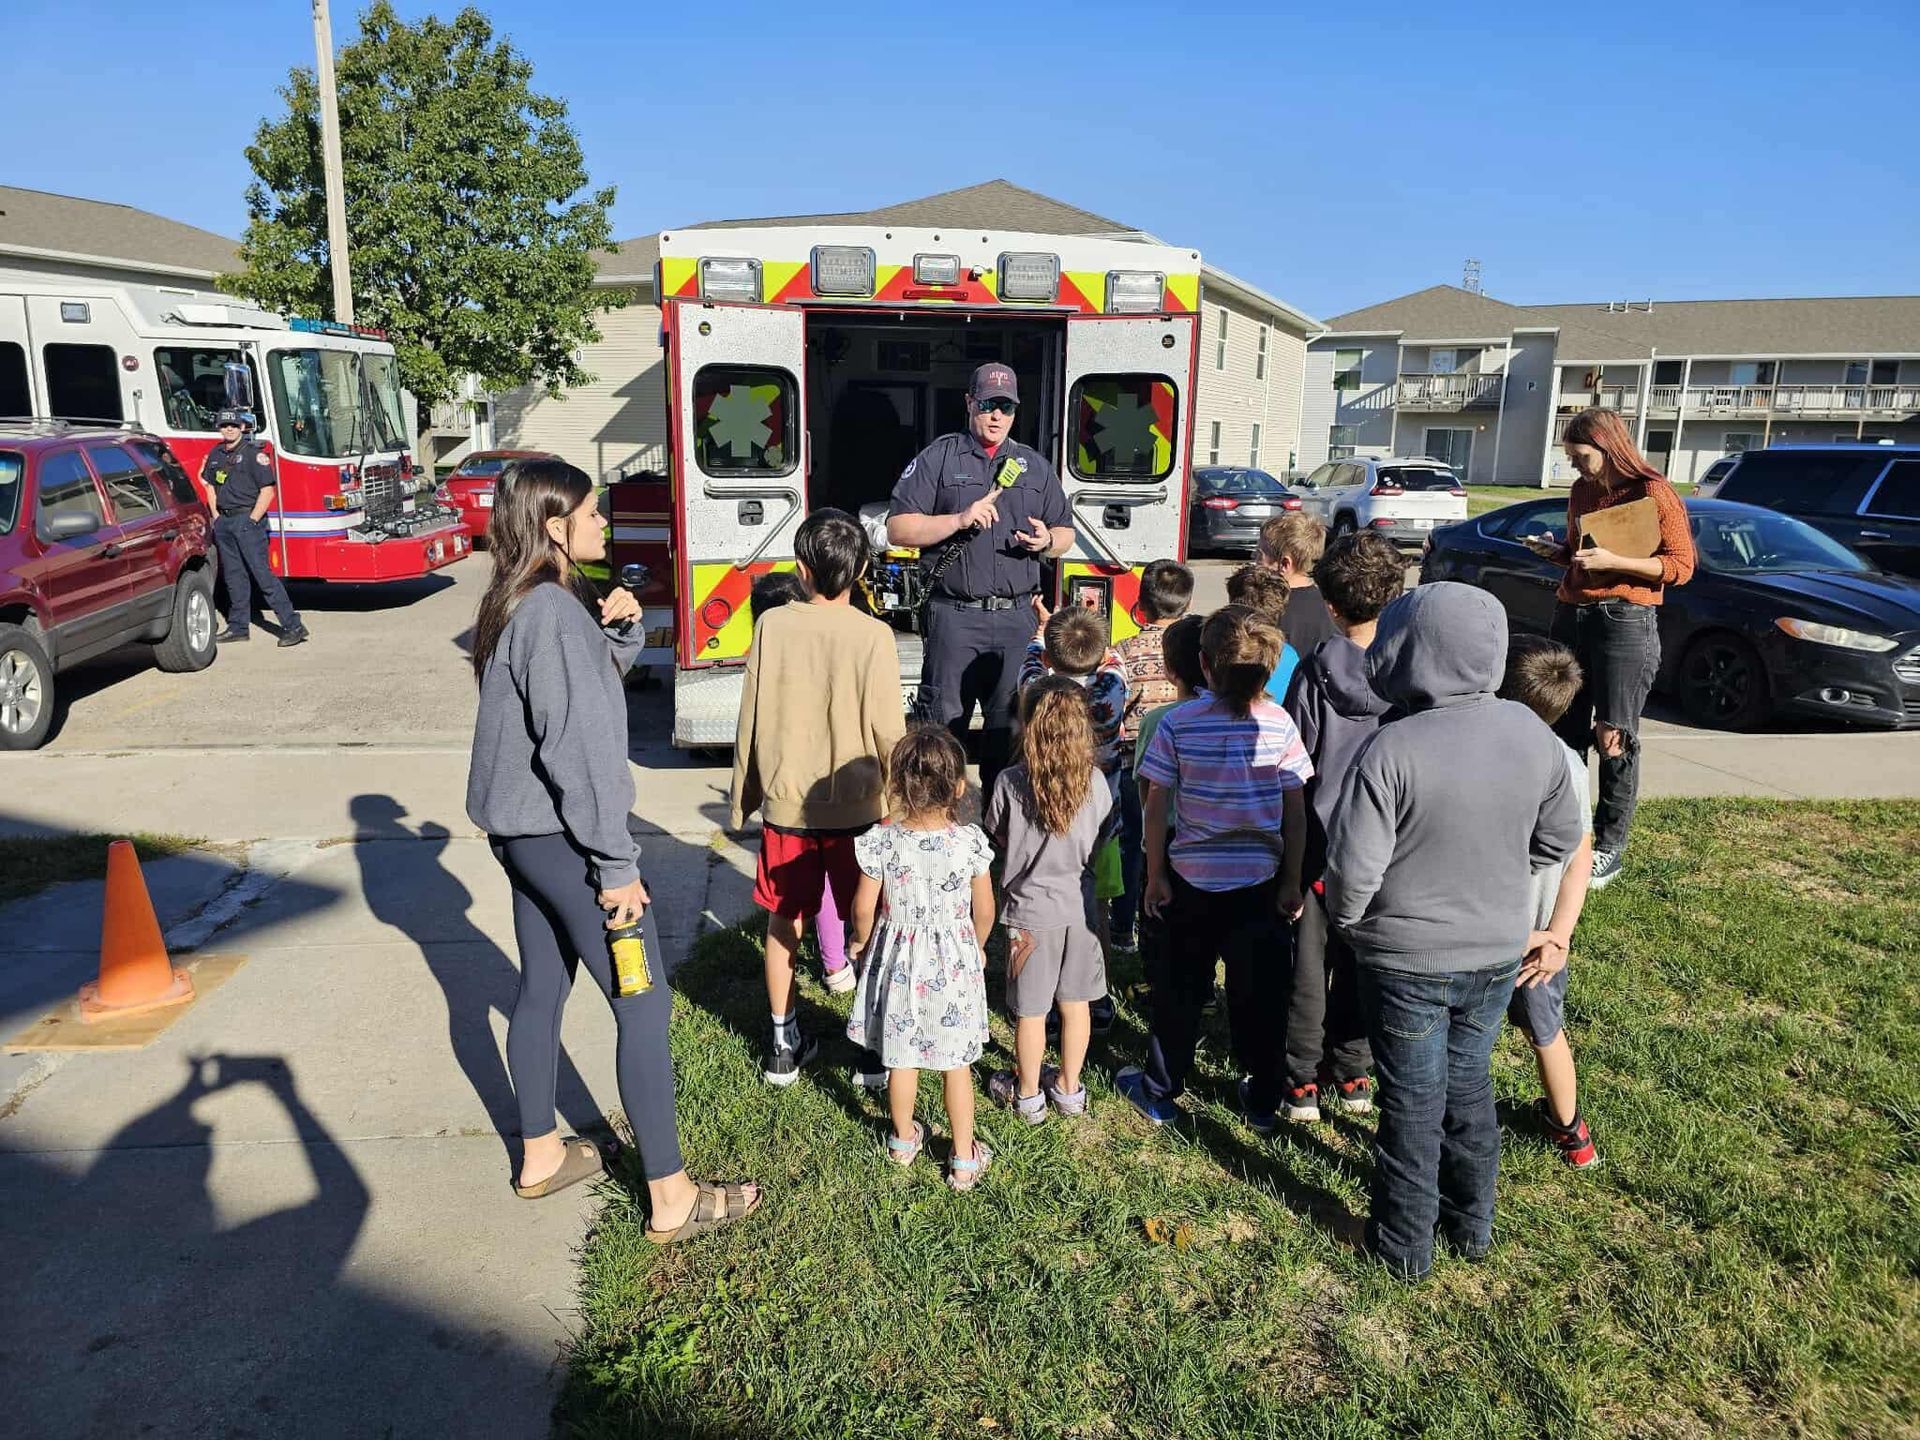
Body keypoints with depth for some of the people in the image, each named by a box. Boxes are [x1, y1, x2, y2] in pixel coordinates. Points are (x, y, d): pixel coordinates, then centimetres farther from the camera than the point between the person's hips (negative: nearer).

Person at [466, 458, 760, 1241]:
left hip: (522, 832, 10)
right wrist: (617, 863, -21)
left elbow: (601, 673, 21)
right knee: (644, 1005, -3)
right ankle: (671, 1199, 5)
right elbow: (579, 746, -24)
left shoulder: (515, 605, 10)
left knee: (542, 988, 20)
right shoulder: (553, 611, -21)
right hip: (560, 835, -10)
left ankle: (541, 1155, 36)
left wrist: (620, 627, 1)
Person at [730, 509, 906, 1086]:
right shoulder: (873, 635, -12)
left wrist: (741, 798, 10)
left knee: (783, 920, 16)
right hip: (856, 808, -2)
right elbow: (888, 732, -11)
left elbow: (751, 719, -1)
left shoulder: (773, 626, -6)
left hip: (785, 804, 2)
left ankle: (783, 1044, 24)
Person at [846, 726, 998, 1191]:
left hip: (898, 962, 1)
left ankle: (904, 1140, 40)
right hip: (953, 963, 0)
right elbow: (984, 910, -7)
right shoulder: (970, 842, -18)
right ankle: (964, 1160, 26)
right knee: (956, 1063, 14)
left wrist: (862, 942, 11)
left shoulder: (880, 841, -18)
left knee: (901, 1059, 19)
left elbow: (864, 908, -10)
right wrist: (977, 946, 13)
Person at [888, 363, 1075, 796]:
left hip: (1016, 617, 3)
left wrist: (1047, 541, -4)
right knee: (945, 724, -2)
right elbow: (898, 529, -3)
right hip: (955, 615, -3)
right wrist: (960, 519, -15)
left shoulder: (1035, 464, 16)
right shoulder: (938, 458, 4)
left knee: (1009, 725, 8)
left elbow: (1066, 533, 21)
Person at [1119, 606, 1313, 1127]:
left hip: (1192, 876, -1)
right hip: (1260, 880, 1)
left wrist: (1155, 876, 2)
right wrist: (1292, 882, 5)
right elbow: (1296, 811, -4)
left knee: (1182, 988, 14)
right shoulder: (1279, 724, -7)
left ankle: (1159, 1093, 28)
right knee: (1259, 991, 14)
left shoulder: (1179, 723, -10)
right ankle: (1262, 1100, 28)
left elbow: (1156, 807, -8)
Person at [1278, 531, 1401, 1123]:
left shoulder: (1314, 673, -15)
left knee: (1310, 963, 11)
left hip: (1321, 845, -2)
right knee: (1362, 963, 17)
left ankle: (1302, 1081, 19)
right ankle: (1352, 1074, 29)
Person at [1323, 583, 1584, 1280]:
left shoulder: (1392, 749, -27)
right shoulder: (1531, 733, -9)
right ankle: (1471, 1224, 42)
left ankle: (1405, 1245, 30)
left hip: (1406, 961, -5)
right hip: (1497, 954, 5)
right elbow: (1560, 838, 4)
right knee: (1469, 1086, 24)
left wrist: (1346, 921, -4)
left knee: (1413, 1104, 12)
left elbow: (1352, 867, -25)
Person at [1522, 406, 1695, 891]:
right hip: (1571, 615, 7)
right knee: (1566, 732, 9)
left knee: (1614, 739, -4)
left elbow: (1680, 565, -9)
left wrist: (1613, 562, -20)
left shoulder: (1653, 492, -7)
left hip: (1625, 621, -7)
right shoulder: (1581, 491, 13)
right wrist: (1556, 550, 2)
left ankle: (1609, 848, 4)